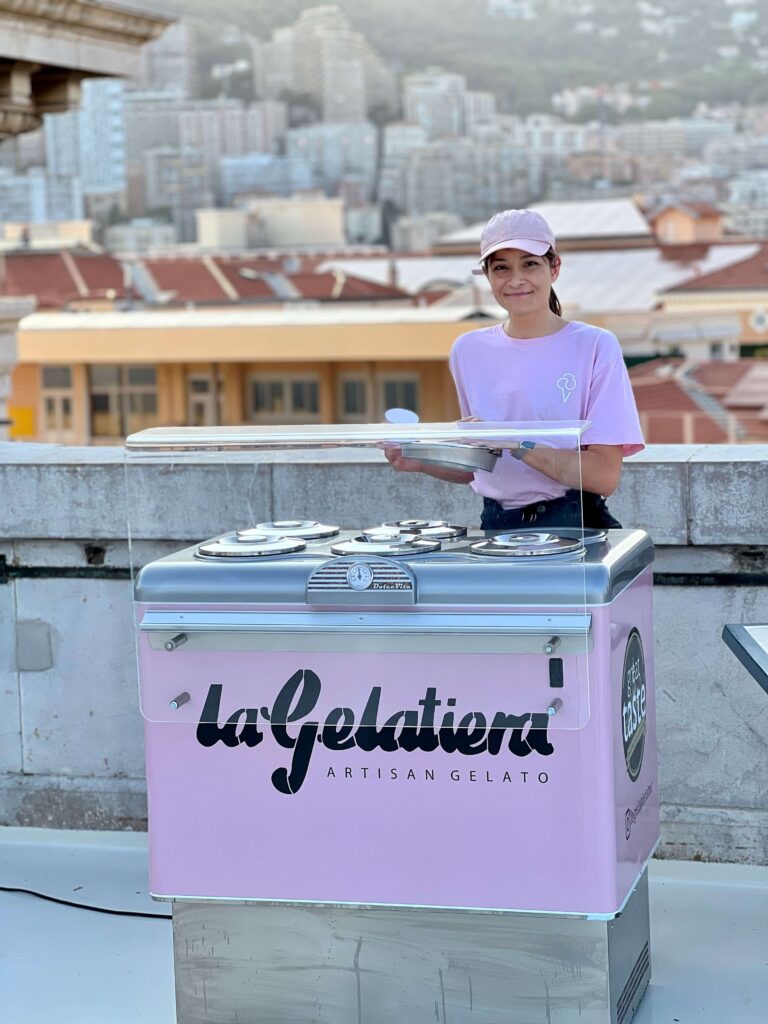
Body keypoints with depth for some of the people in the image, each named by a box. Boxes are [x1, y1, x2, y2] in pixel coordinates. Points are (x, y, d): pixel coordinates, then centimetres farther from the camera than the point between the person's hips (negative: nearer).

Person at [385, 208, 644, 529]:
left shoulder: (595, 346, -1)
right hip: (496, 527, 3)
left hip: (574, 527, -3)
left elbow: (606, 476, -8)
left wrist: (515, 444, -14)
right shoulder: (468, 351, 13)